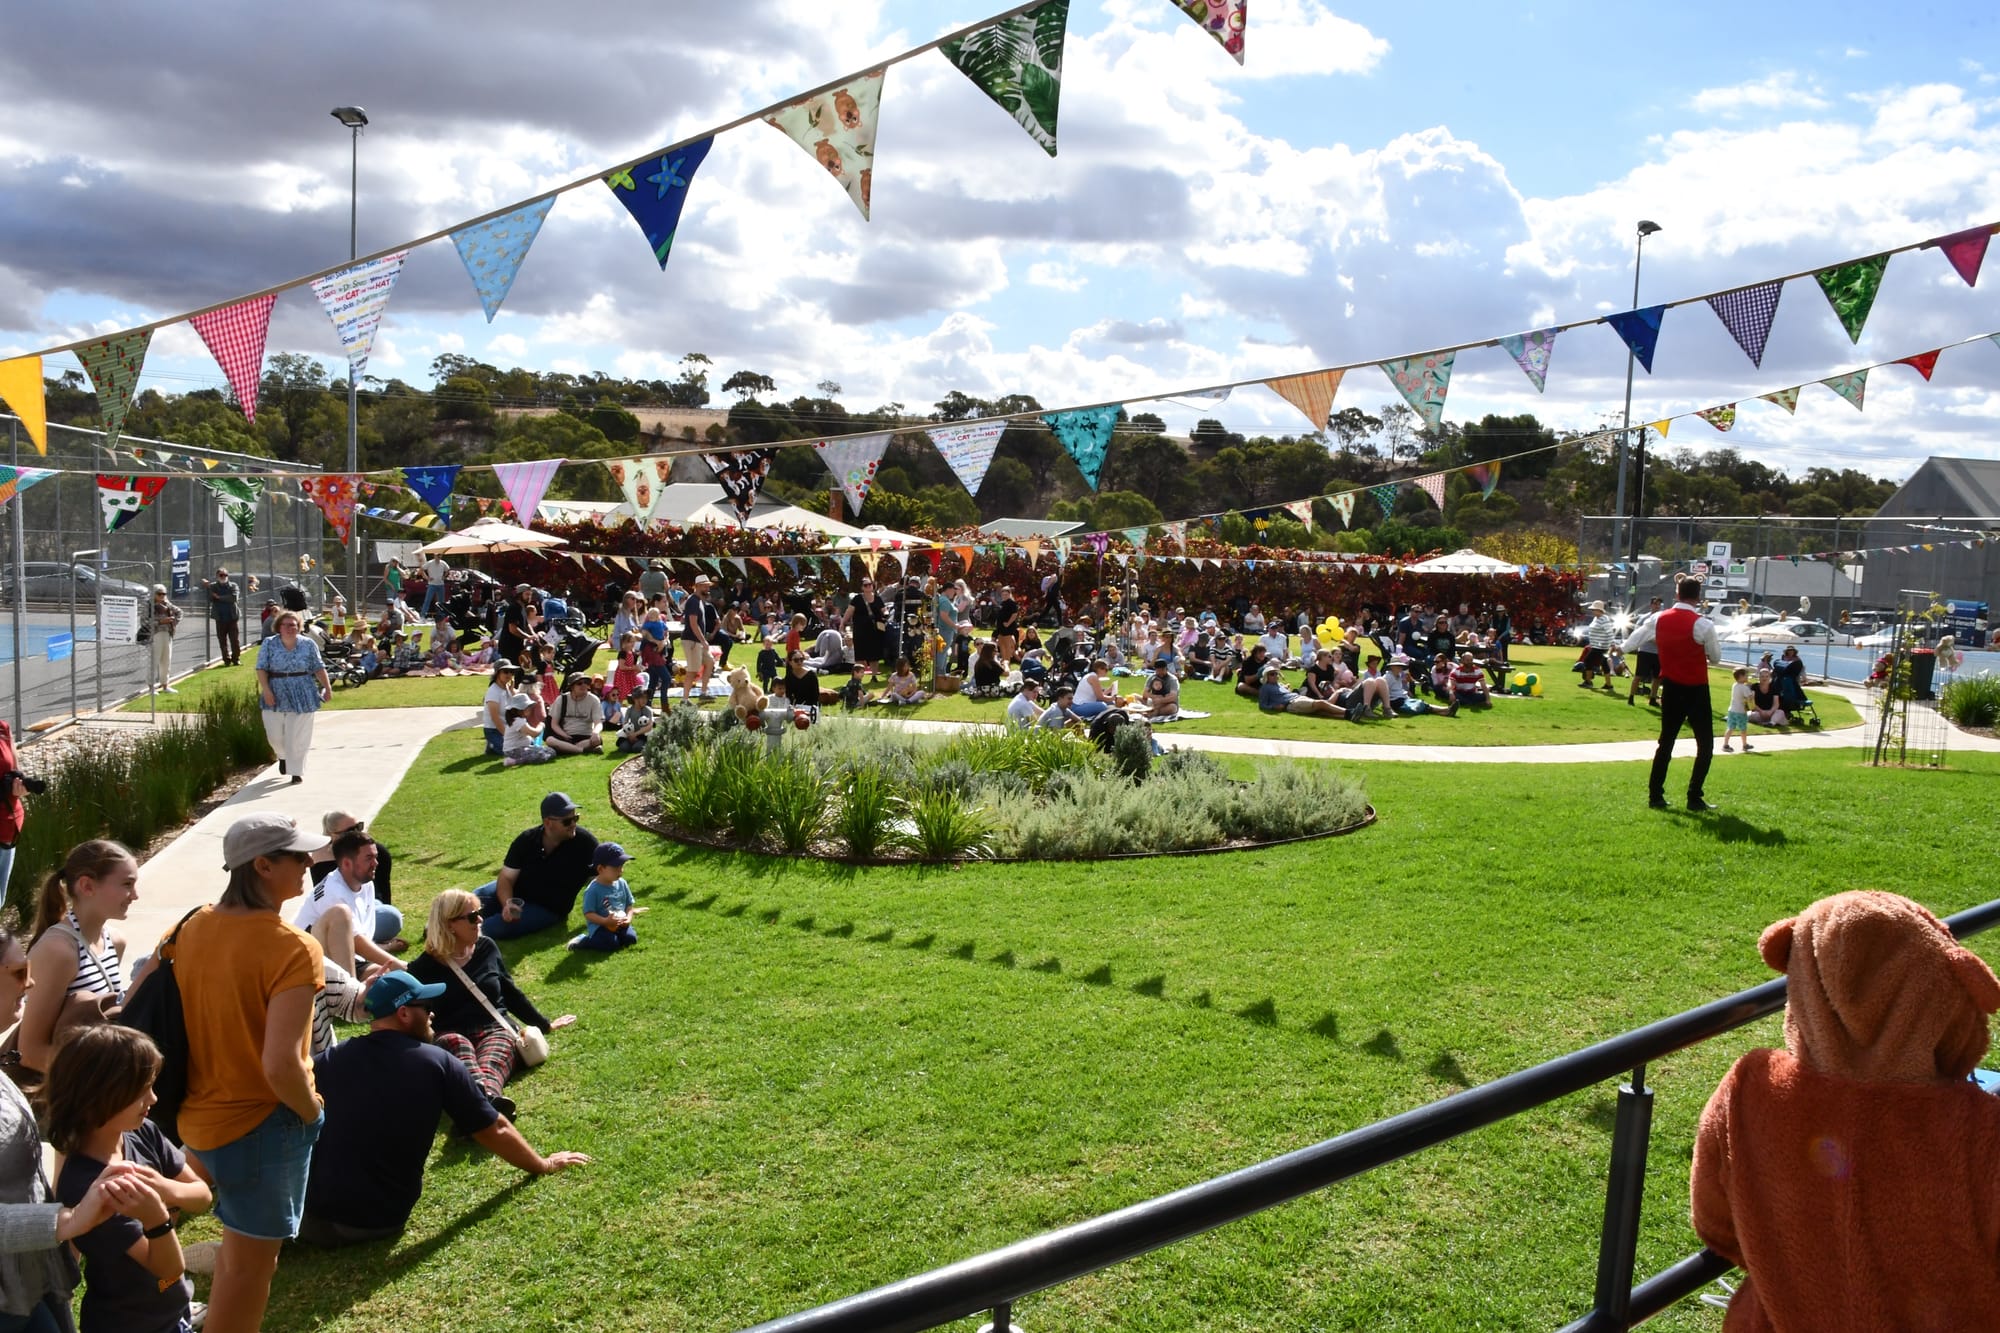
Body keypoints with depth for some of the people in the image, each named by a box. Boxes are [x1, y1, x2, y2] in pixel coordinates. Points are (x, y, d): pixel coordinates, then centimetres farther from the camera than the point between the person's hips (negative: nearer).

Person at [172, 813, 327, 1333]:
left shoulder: (193, 928, -3)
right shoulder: (292, 949, -26)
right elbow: (280, 1065, -30)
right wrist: (311, 1113, -11)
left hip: (198, 1116, 7)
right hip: (262, 1125, -7)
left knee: (238, 1248, 29)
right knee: (251, 1263, 12)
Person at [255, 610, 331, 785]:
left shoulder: (308, 644, 2)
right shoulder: (268, 644, 0)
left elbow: (318, 668, 4)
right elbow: (261, 668, -4)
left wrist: (327, 687, -1)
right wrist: (266, 690, -14)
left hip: (302, 696, -1)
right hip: (276, 695, 1)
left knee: (297, 735, -1)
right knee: (275, 733, 6)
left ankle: (297, 772, 6)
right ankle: (283, 756, 38)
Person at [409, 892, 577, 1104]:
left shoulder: (486, 947, 16)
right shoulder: (425, 967, 7)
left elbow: (510, 992, 25)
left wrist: (545, 1025, 29)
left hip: (496, 1029, 2)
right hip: (450, 1036, -2)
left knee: (491, 1063, -35)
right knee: (456, 1043, -40)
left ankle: (488, 1096, -72)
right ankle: (486, 1098, -72)